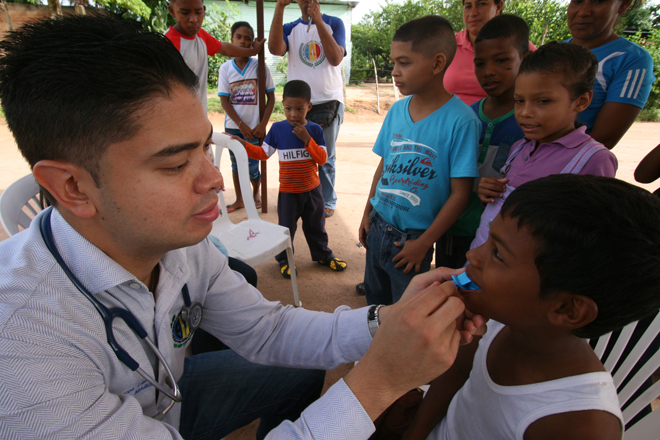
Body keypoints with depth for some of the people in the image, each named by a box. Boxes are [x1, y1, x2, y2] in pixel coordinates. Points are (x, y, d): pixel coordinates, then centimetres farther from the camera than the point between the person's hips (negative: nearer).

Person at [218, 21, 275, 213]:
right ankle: (239, 199, 28)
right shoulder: (225, 68, 0)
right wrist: (241, 125, -10)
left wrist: (262, 125, -10)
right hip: (233, 126, 2)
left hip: (255, 127, -2)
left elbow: (271, 97, -2)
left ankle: (256, 192, 28)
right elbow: (224, 100, -2)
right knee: (236, 164, 12)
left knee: (252, 167, -1)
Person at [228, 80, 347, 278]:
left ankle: (322, 254, 37)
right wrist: (243, 144, -14)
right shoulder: (277, 129, -7)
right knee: (286, 227, 9)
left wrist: (307, 139, -23)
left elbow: (322, 159, -11)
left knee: (315, 225, 17)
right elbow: (263, 153, -1)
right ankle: (284, 259, 30)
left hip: (312, 189, 1)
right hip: (288, 191, -1)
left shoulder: (315, 129, -6)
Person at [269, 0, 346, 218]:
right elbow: (275, 49, -14)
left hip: (329, 102, -1)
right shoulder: (290, 28, 8)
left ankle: (327, 201, 19)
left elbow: (335, 58, -12)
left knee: (326, 158, 6)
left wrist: (318, 20, -14)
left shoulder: (334, 23, 5)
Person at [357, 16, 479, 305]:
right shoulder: (396, 111, 0)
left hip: (412, 238, -5)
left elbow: (460, 193, -16)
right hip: (377, 226, 5)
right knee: (375, 298, 22)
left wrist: (424, 243, -14)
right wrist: (367, 213, 9)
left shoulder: (460, 121, -17)